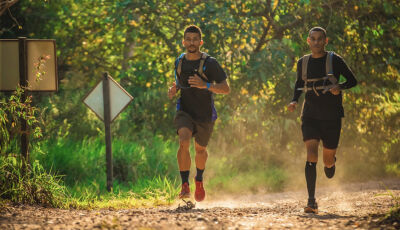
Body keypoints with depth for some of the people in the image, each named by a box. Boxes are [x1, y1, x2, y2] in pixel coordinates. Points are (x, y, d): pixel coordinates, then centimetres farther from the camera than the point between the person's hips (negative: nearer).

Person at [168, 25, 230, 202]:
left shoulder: (209, 63, -13)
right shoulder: (179, 62, 1)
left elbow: (226, 89, -16)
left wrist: (205, 85, -33)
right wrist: (173, 89, -3)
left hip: (205, 115, -1)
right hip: (184, 112, 1)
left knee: (200, 150, 18)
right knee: (184, 142, -26)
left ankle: (199, 180, 48)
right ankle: (185, 186, -25)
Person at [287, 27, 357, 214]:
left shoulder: (334, 60, -5)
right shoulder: (303, 63, 5)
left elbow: (352, 80, 0)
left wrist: (339, 87, -22)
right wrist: (294, 101, 4)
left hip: (332, 116, -1)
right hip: (310, 116, 1)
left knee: (328, 160, 7)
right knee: (311, 155, -17)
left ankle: (331, 162, 48)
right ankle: (311, 202, -19)